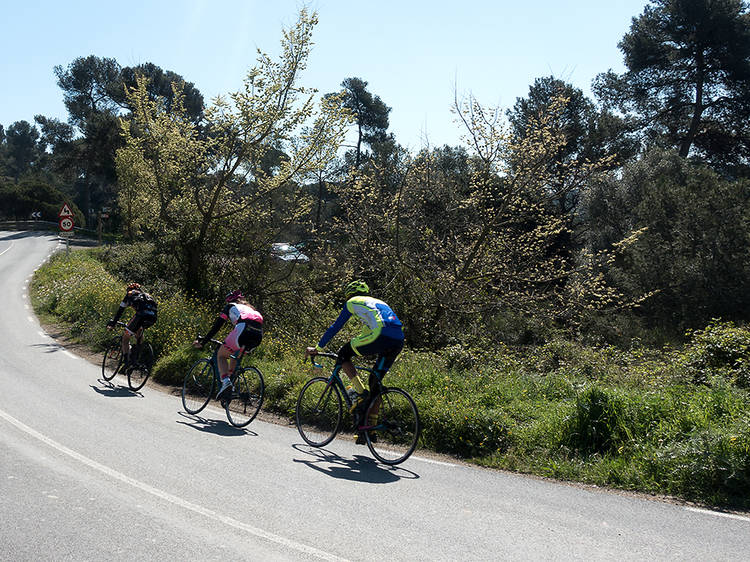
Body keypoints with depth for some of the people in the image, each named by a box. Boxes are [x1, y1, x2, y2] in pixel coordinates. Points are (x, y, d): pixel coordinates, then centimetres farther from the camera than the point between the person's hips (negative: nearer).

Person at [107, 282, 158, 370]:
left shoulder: (130, 295, 26)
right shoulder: (146, 295, 40)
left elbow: (120, 310, 23)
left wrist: (112, 323, 31)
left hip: (142, 314, -5)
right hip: (153, 318, 5)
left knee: (126, 336, 10)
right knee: (139, 329, 36)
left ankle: (126, 360, -3)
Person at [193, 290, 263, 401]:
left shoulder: (230, 307, 24)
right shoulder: (249, 308, 39)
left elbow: (216, 326, 18)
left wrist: (202, 341, 24)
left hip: (243, 330, -6)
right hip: (258, 336, 6)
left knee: (221, 354, 12)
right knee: (234, 354, 32)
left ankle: (225, 381, -12)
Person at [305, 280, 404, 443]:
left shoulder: (353, 302, 19)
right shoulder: (378, 302, 37)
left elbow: (335, 327, 19)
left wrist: (317, 348, 26)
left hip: (381, 335, -7)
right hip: (399, 342, 7)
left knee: (343, 354, 14)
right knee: (375, 382, 18)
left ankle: (360, 393, 1)